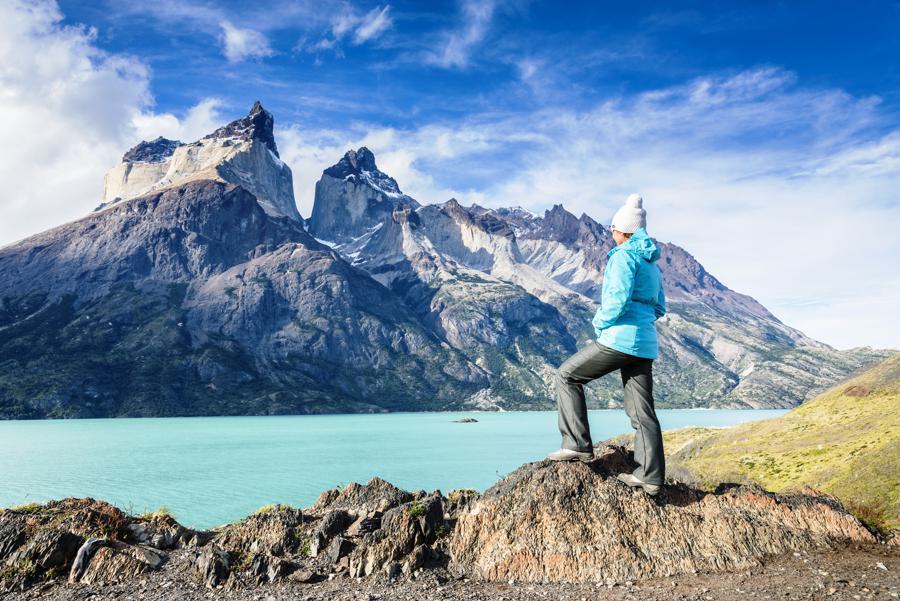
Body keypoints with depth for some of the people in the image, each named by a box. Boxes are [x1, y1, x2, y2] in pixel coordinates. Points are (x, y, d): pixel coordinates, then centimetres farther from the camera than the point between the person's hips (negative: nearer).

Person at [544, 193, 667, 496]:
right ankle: (650, 476, 10)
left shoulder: (624, 256, -8)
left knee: (567, 375, 5)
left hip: (620, 338, -8)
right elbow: (659, 308, 23)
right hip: (646, 344, 9)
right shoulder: (652, 262, 19)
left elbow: (618, 298, -21)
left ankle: (578, 444, 2)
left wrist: (600, 322, -5)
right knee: (642, 411, 9)